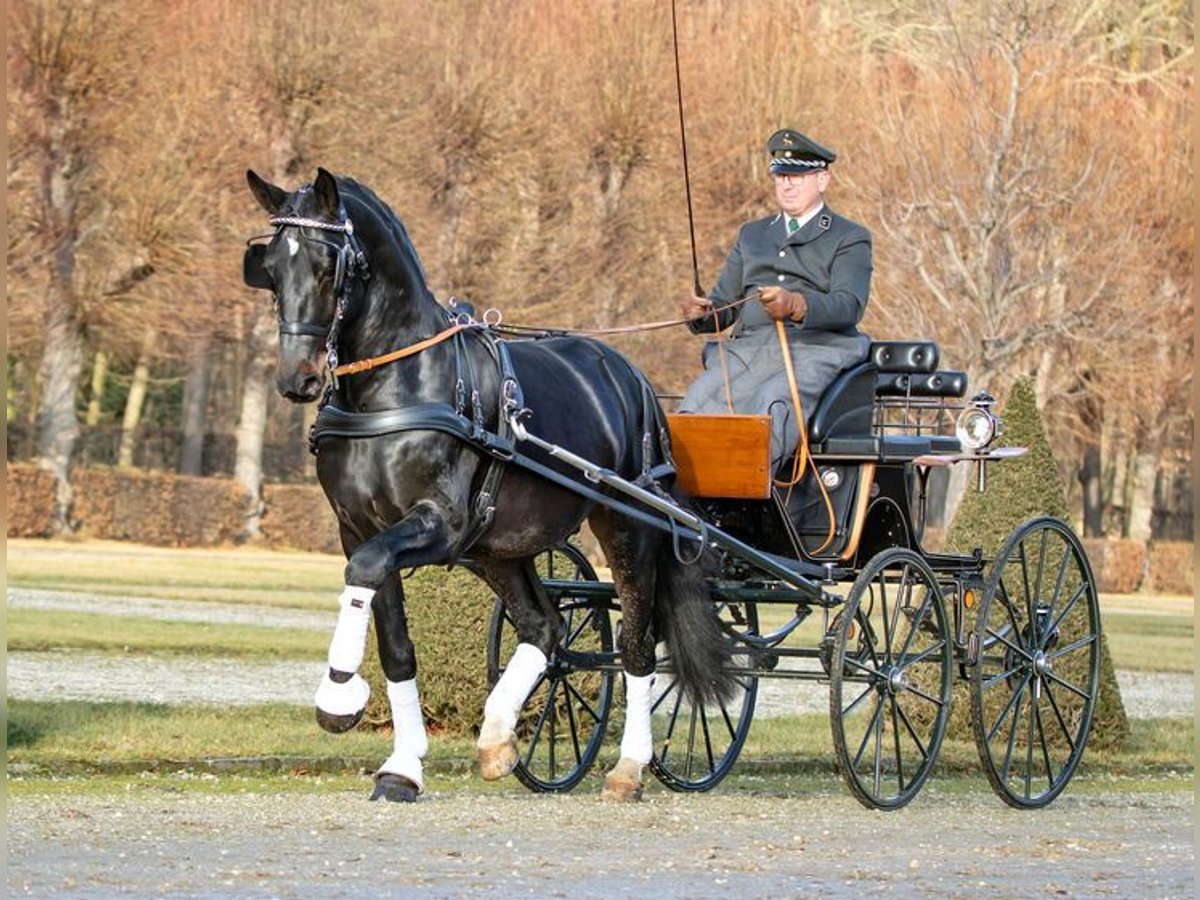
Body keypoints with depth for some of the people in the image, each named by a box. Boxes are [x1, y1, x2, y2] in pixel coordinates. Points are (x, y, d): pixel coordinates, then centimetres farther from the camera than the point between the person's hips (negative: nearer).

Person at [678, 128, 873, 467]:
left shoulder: (850, 238, 12)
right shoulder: (752, 234, 30)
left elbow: (849, 305, -6)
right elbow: (724, 304, 24)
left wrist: (796, 306, -28)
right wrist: (702, 314, -2)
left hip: (814, 350, -5)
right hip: (749, 347, 5)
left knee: (773, 402, -38)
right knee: (700, 399, -28)